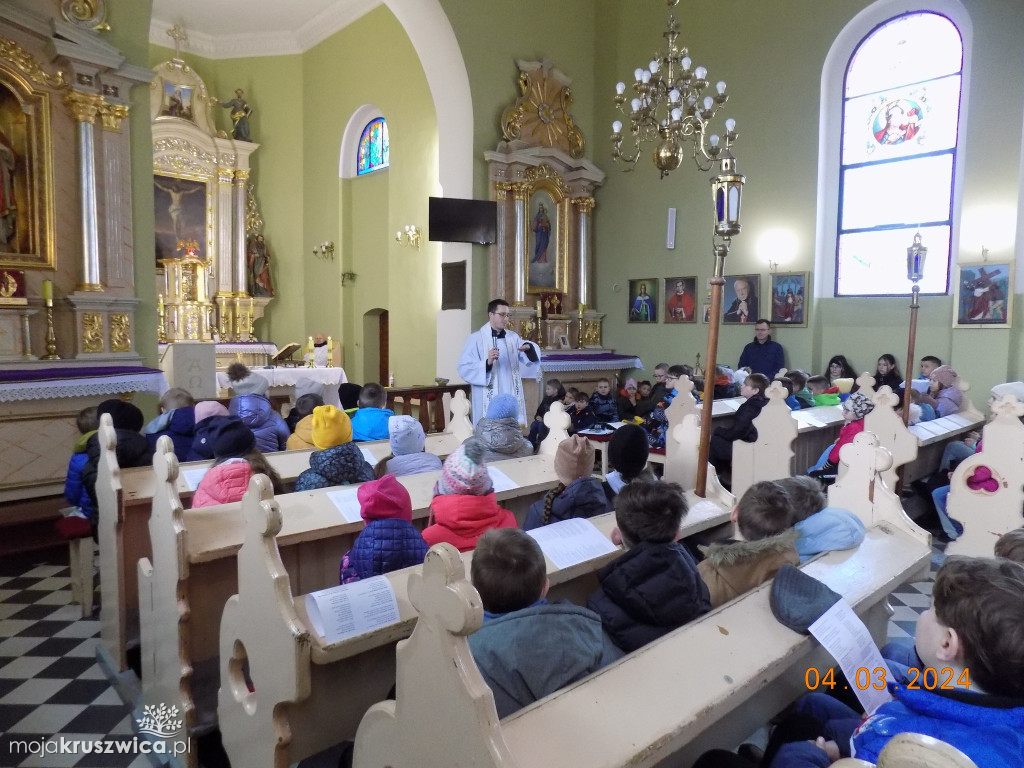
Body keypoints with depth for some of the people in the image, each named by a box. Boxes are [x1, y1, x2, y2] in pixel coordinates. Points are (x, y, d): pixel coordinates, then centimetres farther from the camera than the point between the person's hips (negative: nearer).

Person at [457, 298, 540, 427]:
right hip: (488, 401, -4)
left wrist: (529, 348, -13)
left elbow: (531, 358, 9)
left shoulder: (513, 337, 12)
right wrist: (487, 363, -24)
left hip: (511, 399, 5)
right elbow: (464, 368, -10)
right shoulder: (476, 339, -3)